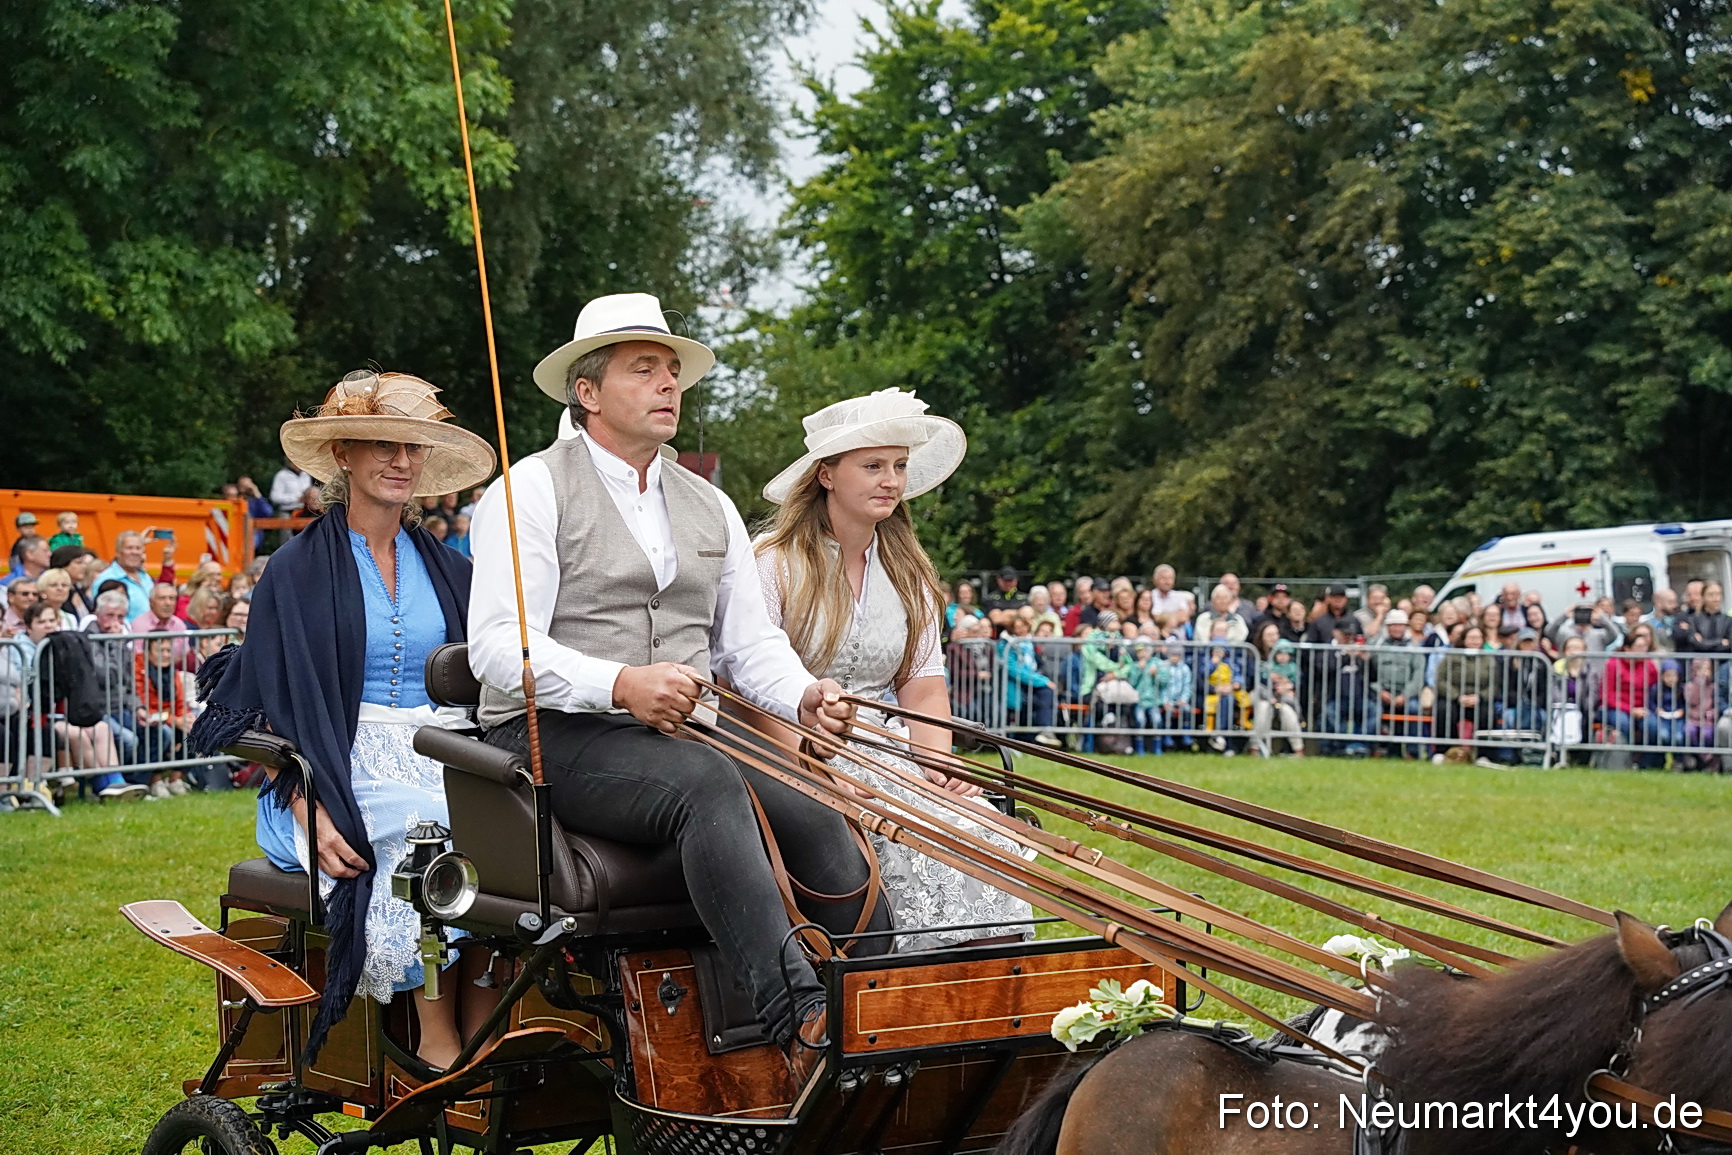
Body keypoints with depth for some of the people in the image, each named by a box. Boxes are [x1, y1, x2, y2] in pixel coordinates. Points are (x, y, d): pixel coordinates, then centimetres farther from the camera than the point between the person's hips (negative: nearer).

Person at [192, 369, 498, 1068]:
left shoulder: (447, 571, 18)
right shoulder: (298, 571, 4)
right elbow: (276, 707, -2)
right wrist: (312, 812, -18)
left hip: (442, 757, 4)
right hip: (345, 768, -4)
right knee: (437, 827, -36)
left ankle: (483, 1039, -29)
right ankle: (437, 1043, -31)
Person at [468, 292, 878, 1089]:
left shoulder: (710, 507, 21)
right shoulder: (533, 489, 0)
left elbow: (750, 640, 17)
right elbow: (499, 645, -11)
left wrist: (804, 696, -6)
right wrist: (620, 684, -27)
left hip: (686, 733, 6)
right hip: (555, 735, -6)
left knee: (816, 809, -22)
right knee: (706, 782, -35)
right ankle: (799, 1020, -45)